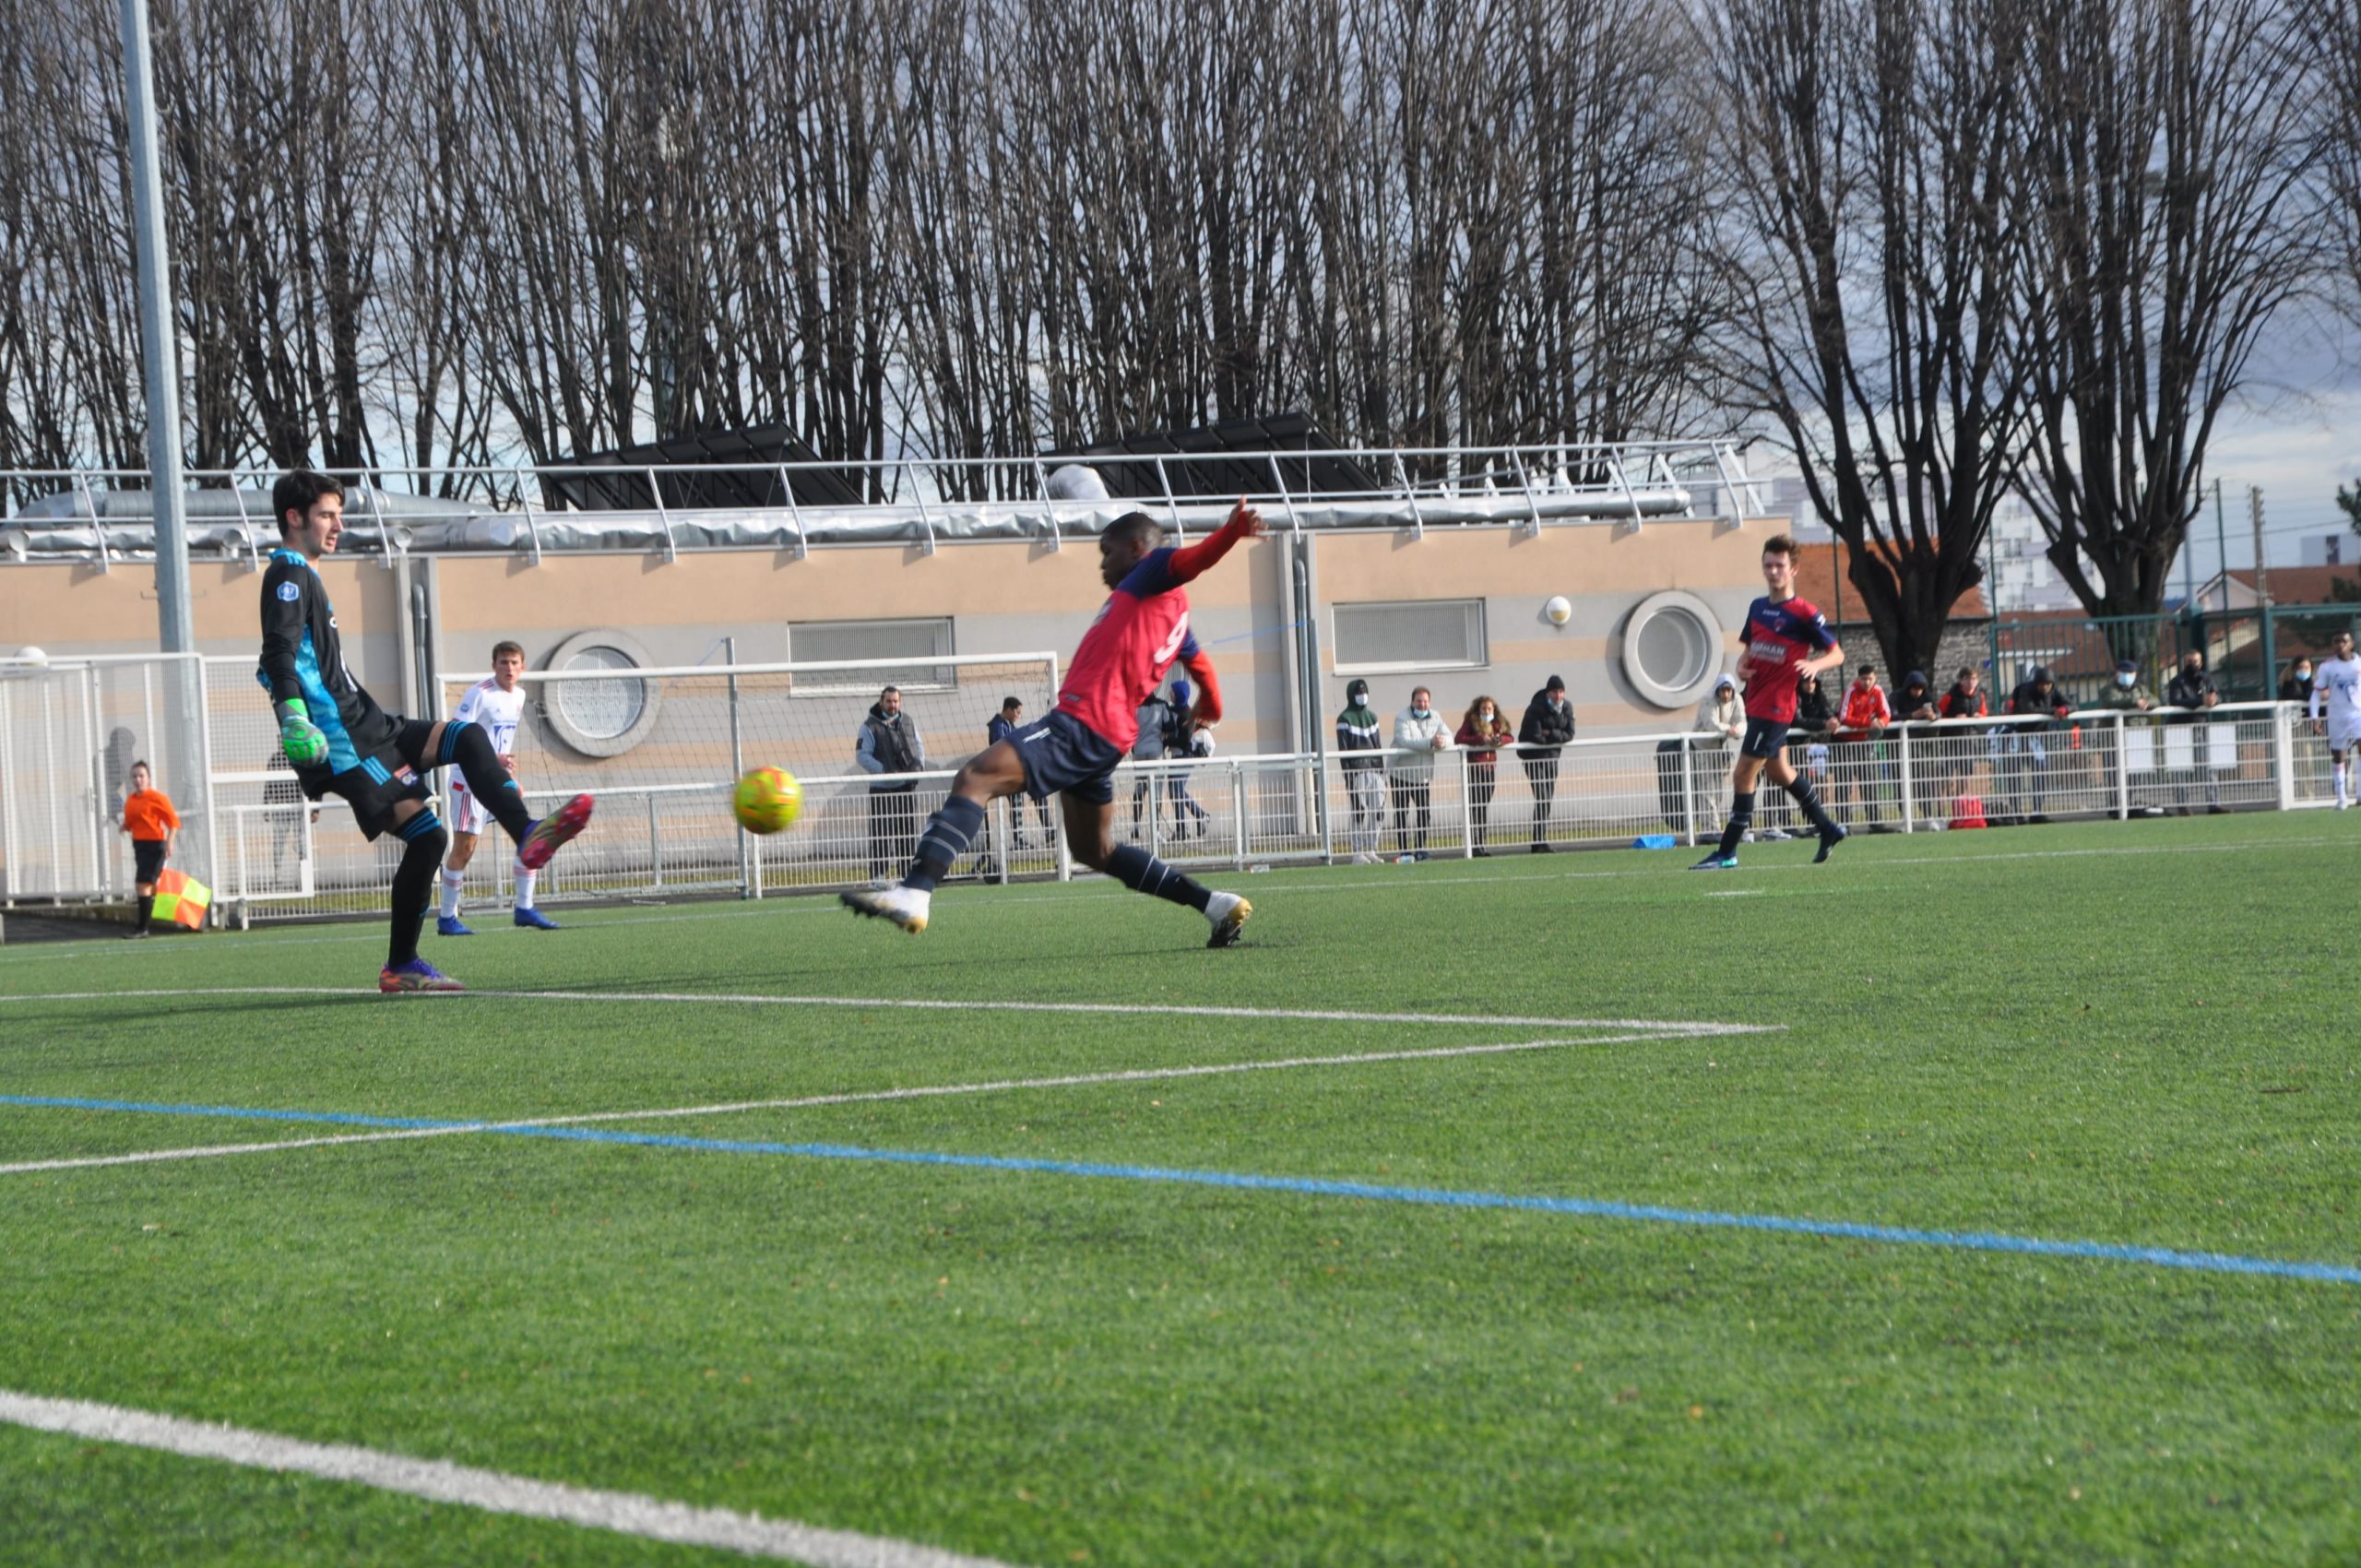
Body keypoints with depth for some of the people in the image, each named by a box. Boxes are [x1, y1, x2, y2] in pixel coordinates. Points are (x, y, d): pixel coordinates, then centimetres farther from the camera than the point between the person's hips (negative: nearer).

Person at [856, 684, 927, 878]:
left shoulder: (908, 722, 10)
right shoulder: (870, 726, -6)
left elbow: (919, 745, 18)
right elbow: (862, 755, -10)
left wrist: (918, 764, -3)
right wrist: (884, 771, -20)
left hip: (907, 786, 5)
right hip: (882, 789, -5)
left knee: (909, 832, 8)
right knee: (881, 834, -7)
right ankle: (877, 875, -4)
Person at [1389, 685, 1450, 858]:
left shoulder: (1435, 717, 6)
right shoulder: (1402, 718, -12)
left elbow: (1448, 737, 0)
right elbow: (1404, 741, -26)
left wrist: (1442, 741, -26)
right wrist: (1431, 743, -35)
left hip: (1423, 774, 5)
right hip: (1401, 773, -5)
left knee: (1425, 813, 5)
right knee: (1401, 813, -2)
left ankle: (1420, 848, 16)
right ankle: (1403, 850, 2)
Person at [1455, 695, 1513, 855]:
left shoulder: (1497, 723, 12)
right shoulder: (1470, 721, -3)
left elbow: (1510, 737, 12)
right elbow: (1458, 739, -14)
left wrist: (1500, 740, -11)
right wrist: (1480, 739, -22)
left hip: (1489, 768, 5)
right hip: (1473, 768, -5)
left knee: (1484, 806, 6)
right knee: (1474, 805, -10)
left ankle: (1481, 844, 8)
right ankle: (1475, 845, -12)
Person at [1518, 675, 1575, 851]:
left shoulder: (1567, 707, 3)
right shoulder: (1536, 709, -17)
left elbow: (1569, 734, 1)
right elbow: (1535, 736, -21)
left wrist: (1551, 734, -17)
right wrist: (1558, 736, -8)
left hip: (1552, 756, 6)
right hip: (1534, 756, -6)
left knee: (1548, 798, 6)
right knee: (1542, 798, -14)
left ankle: (1540, 841, 11)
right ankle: (1539, 843, -15)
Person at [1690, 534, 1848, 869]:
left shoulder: (1804, 614, -11)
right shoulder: (1757, 607, 10)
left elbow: (1836, 654, -6)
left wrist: (1815, 665, -26)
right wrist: (1742, 664, 0)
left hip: (1774, 706, -9)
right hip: (1756, 701, 9)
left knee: (1743, 774, -9)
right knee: (1778, 770, 20)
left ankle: (1727, 852, -4)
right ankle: (1827, 829, 34)